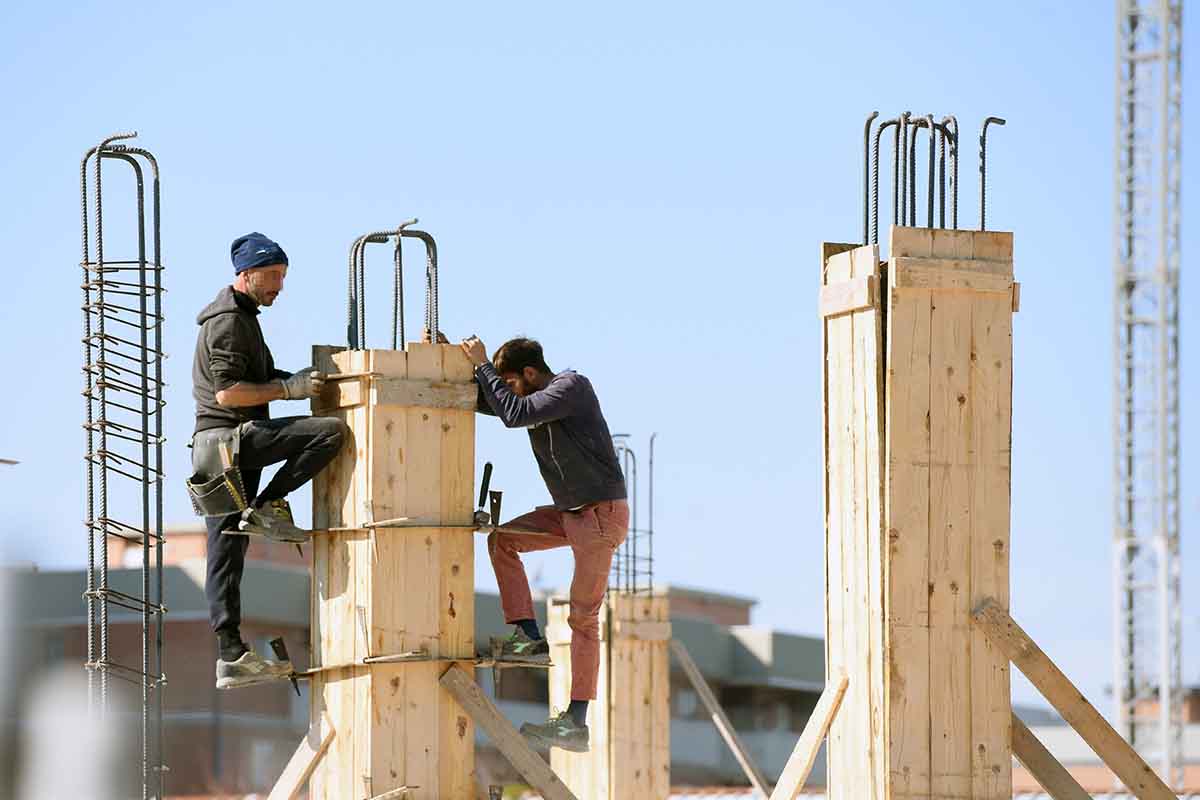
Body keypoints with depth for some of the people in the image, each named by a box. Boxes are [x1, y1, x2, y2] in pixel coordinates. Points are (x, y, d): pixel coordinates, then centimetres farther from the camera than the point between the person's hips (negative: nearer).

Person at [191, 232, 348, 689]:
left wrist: (299, 381, 14)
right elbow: (227, 392, -18)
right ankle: (268, 509, -14)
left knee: (227, 556, 5)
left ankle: (231, 657, 3)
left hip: (222, 451, 10)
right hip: (230, 436, -10)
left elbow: (253, 381, 30)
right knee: (332, 432, -18)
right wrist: (288, 388, -18)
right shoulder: (228, 321, -9)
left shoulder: (241, 318, 25)